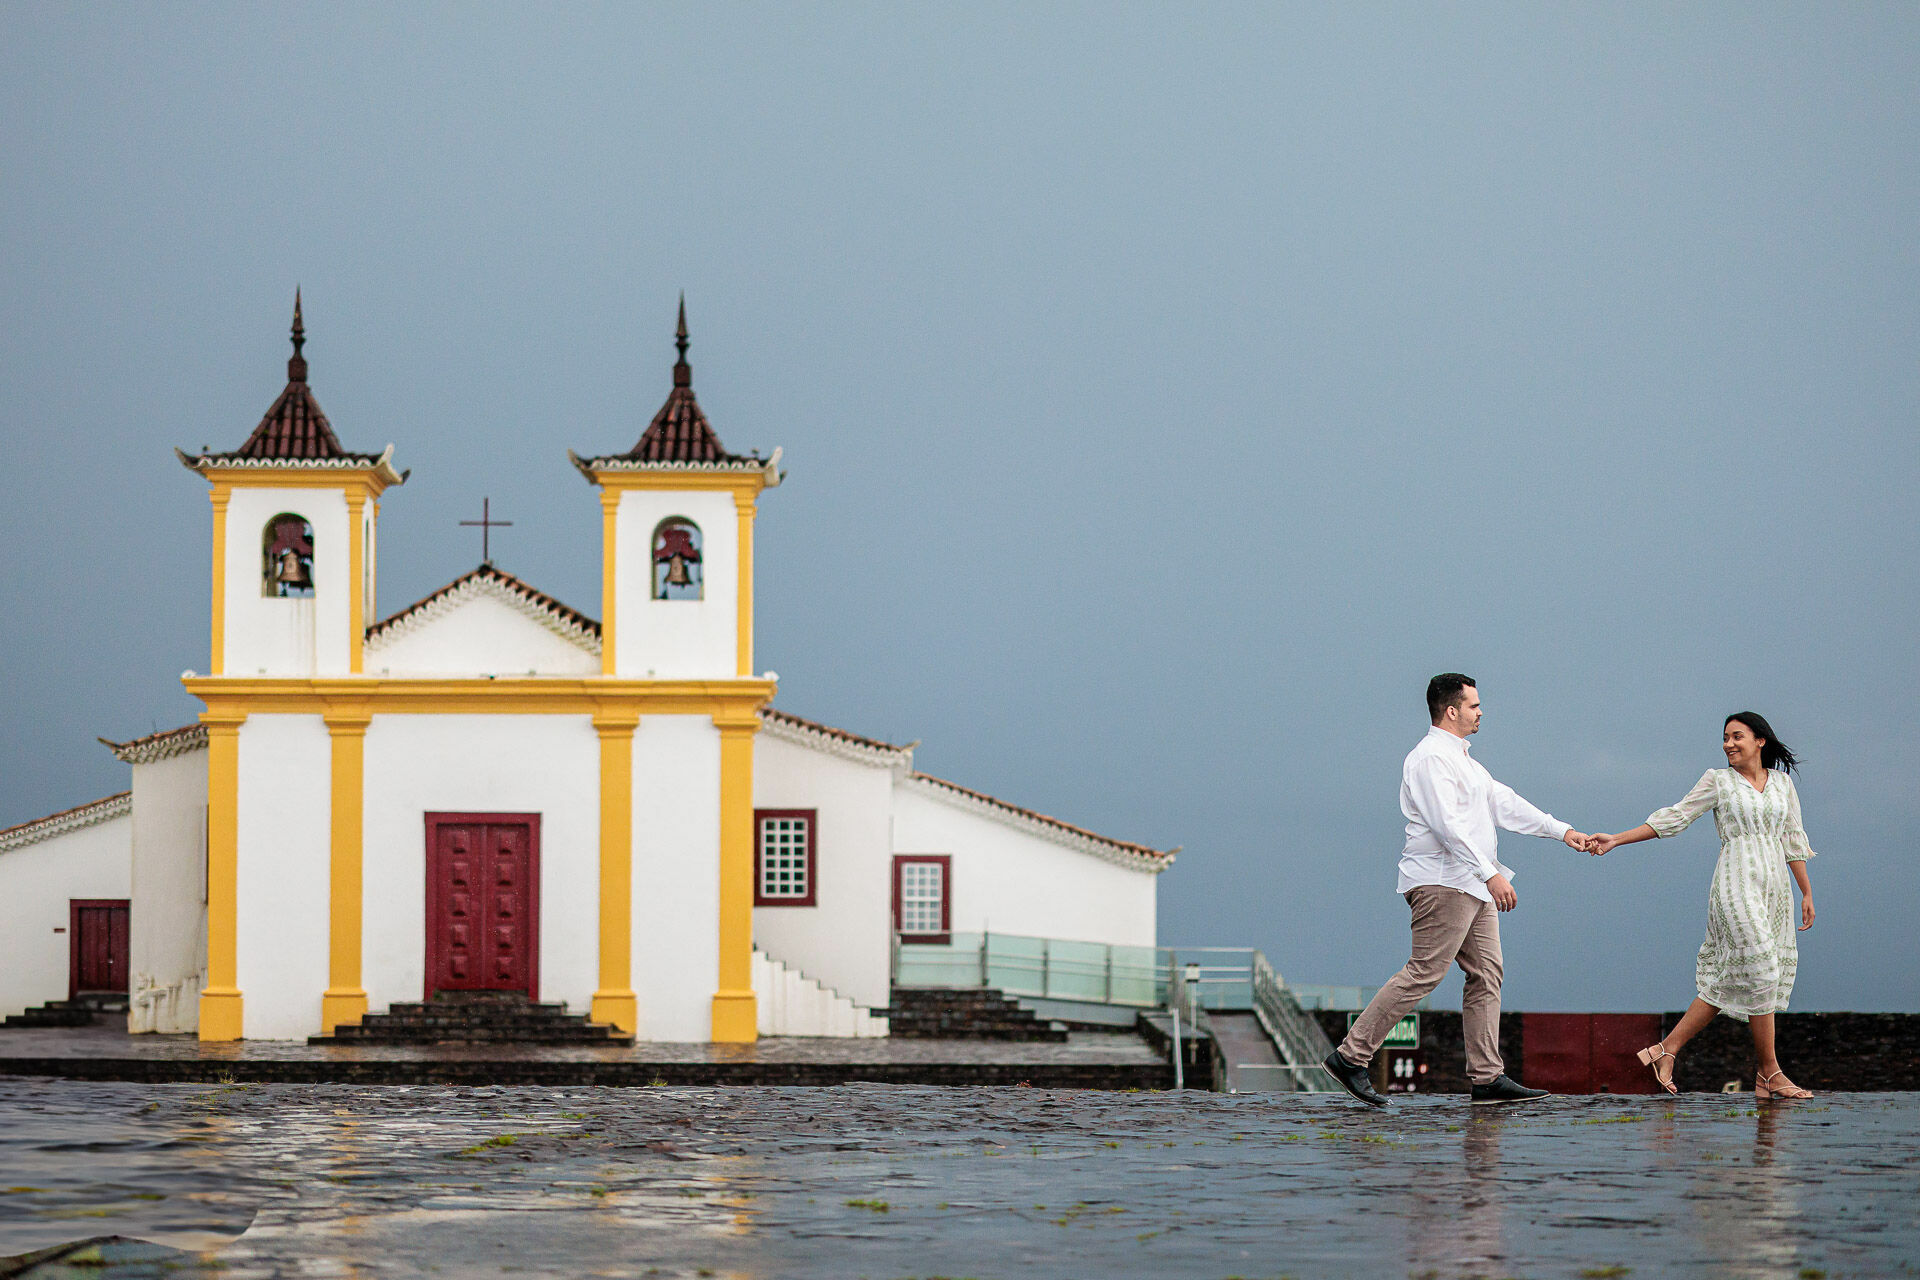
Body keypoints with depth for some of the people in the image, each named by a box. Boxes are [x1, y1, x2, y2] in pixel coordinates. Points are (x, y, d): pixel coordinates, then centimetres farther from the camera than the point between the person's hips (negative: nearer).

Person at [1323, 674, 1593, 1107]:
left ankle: (1488, 1077, 4)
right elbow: (1448, 824, -22)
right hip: (1442, 883, -10)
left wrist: (1561, 831, 22)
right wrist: (1491, 874, -25)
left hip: (1471, 886, 10)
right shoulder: (1431, 758, -13)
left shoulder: (1460, 759, 20)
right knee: (1422, 974, -12)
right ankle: (1350, 1056, -9)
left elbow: (1503, 802, 24)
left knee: (1486, 974, 5)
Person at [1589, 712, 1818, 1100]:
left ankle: (1667, 1050, 4)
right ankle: (1770, 1073, -5)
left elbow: (1793, 840, 17)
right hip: (1736, 882, -5)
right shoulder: (1718, 781, 4)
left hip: (1775, 886, 5)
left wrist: (1807, 893, 14)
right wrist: (1616, 840, -2)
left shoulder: (1782, 782, 14)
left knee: (1729, 982, -1)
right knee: (1758, 970, -12)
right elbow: (1674, 818, 4)